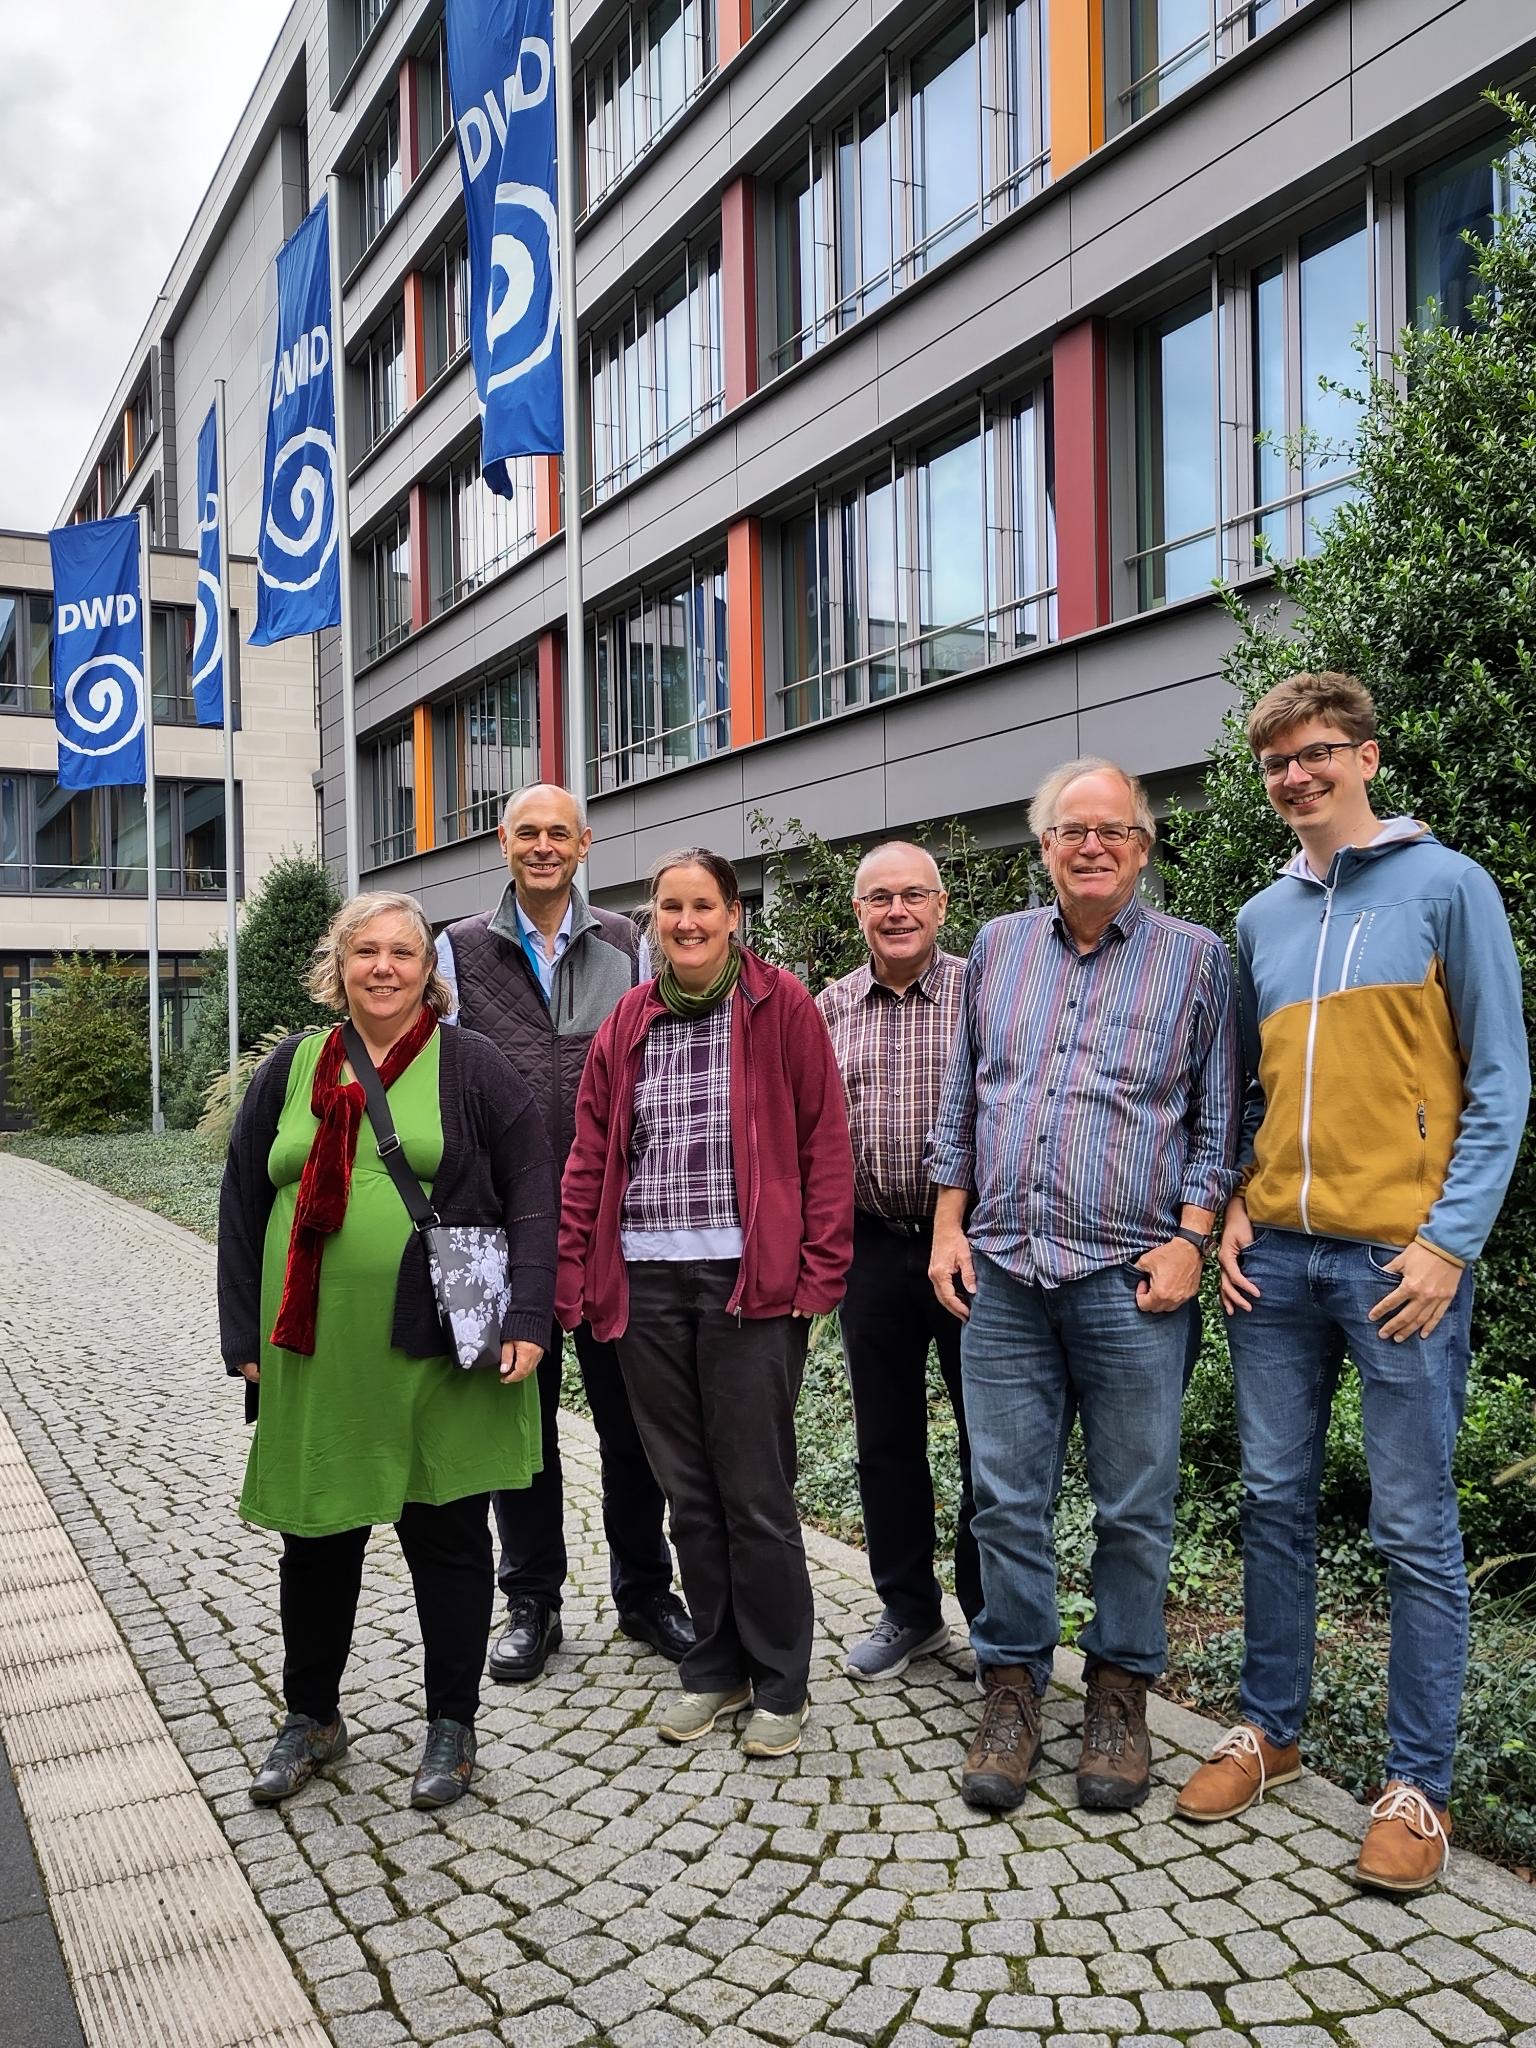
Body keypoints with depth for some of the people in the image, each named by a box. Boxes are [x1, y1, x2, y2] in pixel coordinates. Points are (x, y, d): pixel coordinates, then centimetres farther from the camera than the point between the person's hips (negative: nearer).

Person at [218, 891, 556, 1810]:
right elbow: (244, 1208, 11)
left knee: (447, 1534, 8)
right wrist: (246, 1337, 7)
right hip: (315, 1354, 3)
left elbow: (533, 1198, -4)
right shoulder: (292, 1068, 9)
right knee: (316, 1534, 14)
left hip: (439, 1351, -3)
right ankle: (312, 1718, 35)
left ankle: (453, 1727, 26)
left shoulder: (471, 1066, -1)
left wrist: (527, 1319, -12)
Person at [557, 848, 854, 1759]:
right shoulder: (627, 1024, 11)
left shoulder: (781, 1005, -1)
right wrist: (577, 1282, 5)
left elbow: (825, 1143, -4)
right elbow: (590, 1161, 11)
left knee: (757, 1495, 3)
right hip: (646, 1283, 4)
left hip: (749, 1280, -4)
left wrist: (819, 1272, -9)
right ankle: (716, 1667, 30)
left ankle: (781, 1685, 21)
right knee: (689, 1491, 14)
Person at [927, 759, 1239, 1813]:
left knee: (1135, 1507, 8)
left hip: (1132, 1280, -2)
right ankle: (1012, 1688, 24)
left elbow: (1220, 1120, 3)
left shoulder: (1197, 957, 3)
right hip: (1003, 1272, 3)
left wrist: (1190, 1241, -7)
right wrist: (950, 1227, 9)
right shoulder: (998, 947, 12)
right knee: (1008, 1499, 8)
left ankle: (1121, 1694, 26)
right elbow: (961, 1100, 15)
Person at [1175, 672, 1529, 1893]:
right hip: (1275, 1256, 5)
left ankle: (1419, 1784, 18)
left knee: (1415, 1528, 4)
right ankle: (1270, 1729, 28)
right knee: (1276, 1502, 12)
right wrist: (1231, 1207, 5)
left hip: (1400, 1261, -5)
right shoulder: (1261, 920, 12)